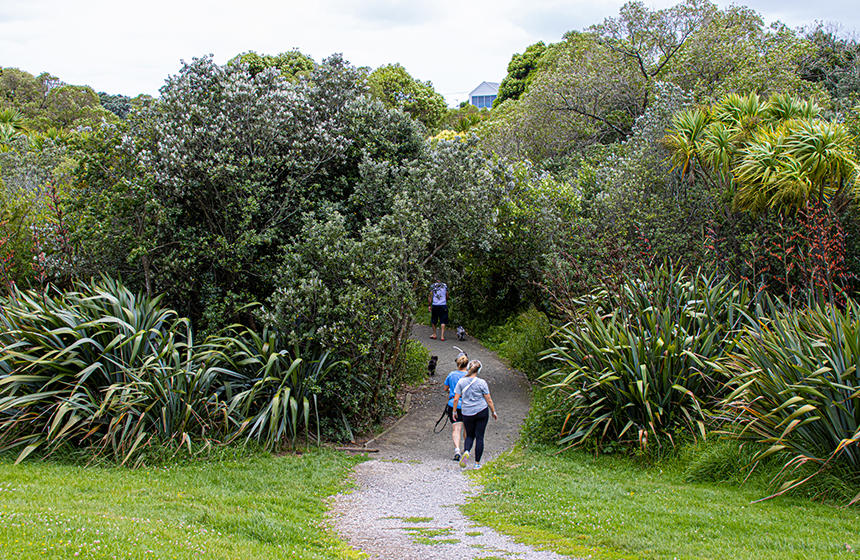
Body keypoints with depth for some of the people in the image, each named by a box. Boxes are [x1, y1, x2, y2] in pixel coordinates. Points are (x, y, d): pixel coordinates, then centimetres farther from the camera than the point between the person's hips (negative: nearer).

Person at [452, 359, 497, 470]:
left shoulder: (461, 382, -3)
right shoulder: (481, 383, -7)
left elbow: (456, 399, -2)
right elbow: (489, 400, -3)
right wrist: (494, 412, 9)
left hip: (466, 413, 2)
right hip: (481, 412, -2)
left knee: (469, 435, 17)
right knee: (479, 437, 6)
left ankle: (466, 451, -13)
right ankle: (477, 463, 7)